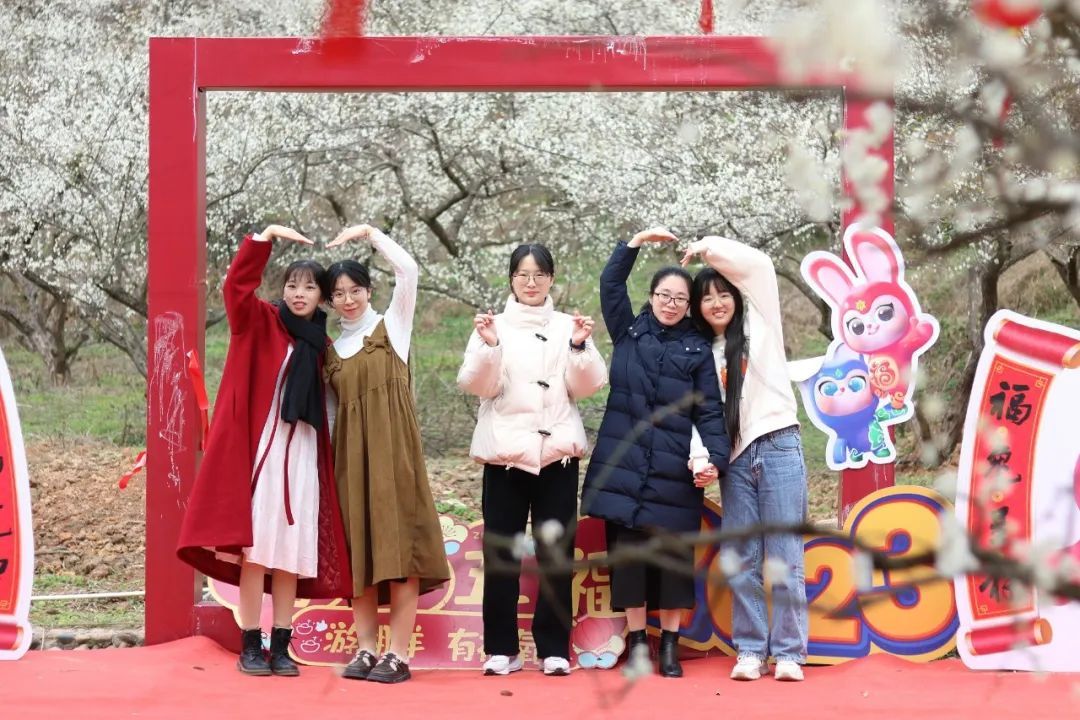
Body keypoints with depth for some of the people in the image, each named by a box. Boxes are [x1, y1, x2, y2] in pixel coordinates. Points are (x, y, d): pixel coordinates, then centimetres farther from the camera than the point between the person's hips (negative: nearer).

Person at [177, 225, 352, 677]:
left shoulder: (320, 344, 15)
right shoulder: (260, 322, 4)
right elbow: (237, 285, -14)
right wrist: (266, 236, -23)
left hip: (301, 454, 4)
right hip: (261, 448, -4)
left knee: (290, 552, 3)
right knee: (255, 549, -7)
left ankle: (281, 648, 8)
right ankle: (250, 647, -2)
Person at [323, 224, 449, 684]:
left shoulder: (391, 326, 7)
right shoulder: (331, 349, 17)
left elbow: (409, 271, -7)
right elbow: (330, 406, 16)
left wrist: (369, 233, -3)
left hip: (392, 448, -4)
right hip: (351, 453, 4)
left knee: (398, 545, -9)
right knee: (358, 549, 1)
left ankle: (398, 655, -10)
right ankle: (366, 649, 6)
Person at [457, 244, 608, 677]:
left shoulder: (567, 326, 9)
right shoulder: (494, 325, 6)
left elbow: (587, 386, 2)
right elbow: (476, 384, -3)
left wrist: (580, 346, -14)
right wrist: (488, 346, -19)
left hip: (558, 450, 1)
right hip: (505, 451, -1)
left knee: (556, 552, 1)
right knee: (501, 552, -2)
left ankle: (554, 649, 5)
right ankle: (501, 649, 3)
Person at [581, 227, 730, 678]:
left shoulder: (697, 350, 8)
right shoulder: (628, 332, 12)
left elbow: (710, 411, 2)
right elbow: (610, 283, 6)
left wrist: (716, 457, -11)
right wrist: (636, 242, -4)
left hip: (673, 472, -1)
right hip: (624, 464, 1)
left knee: (673, 555, -1)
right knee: (627, 550, 0)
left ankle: (670, 643, 7)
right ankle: (636, 639, 7)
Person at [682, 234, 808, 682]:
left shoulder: (759, 323, 9)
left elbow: (759, 264, -4)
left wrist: (709, 249, 0)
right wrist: (700, 455, -10)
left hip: (777, 448, -3)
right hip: (735, 460, 3)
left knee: (784, 557, -4)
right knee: (742, 560, 2)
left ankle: (788, 653, -2)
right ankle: (750, 651, 6)